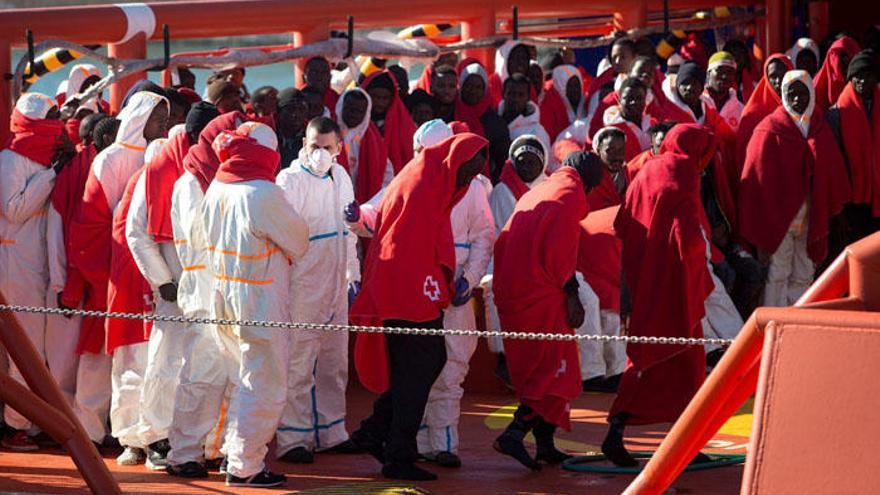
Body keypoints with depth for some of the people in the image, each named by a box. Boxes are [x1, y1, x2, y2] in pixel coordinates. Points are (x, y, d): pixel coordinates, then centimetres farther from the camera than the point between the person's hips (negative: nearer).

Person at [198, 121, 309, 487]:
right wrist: (287, 253, 14)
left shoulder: (215, 189, 1)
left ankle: (236, 453, 27)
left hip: (223, 300, 8)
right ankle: (244, 467, 5)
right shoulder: (264, 194, -20)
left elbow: (199, 237, 15)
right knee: (264, 388, 2)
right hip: (259, 303, -8)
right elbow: (299, 240, -7)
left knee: (245, 381, 22)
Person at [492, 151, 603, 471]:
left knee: (534, 371, 14)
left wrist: (503, 287, 19)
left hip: (510, 293, 9)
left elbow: (503, 243, 18)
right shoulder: (572, 195, -4)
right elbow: (559, 251, -16)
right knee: (557, 372, -5)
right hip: (543, 297, -9)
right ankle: (514, 434, -17)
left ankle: (545, 445, 16)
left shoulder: (533, 195, 21)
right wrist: (571, 293, -11)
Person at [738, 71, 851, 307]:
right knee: (776, 276, -4)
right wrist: (762, 222, -10)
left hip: (810, 219, 5)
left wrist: (836, 211, 4)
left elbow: (834, 173, 11)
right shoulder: (770, 130, -5)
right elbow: (758, 177, -6)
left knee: (803, 276, 9)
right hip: (777, 217, -5)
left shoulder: (821, 129, 9)